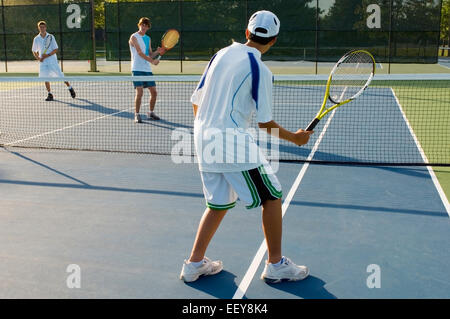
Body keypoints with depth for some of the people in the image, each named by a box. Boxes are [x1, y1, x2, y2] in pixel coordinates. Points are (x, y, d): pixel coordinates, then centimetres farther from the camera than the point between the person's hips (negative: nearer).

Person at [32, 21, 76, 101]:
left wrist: (47, 55, -18)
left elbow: (55, 49, -6)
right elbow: (34, 51, 11)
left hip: (53, 61, -2)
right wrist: (38, 58, -7)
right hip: (43, 62, 2)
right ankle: (49, 94, 10)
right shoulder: (36, 39, 3)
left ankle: (70, 88, 16)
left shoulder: (51, 37, -4)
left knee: (60, 76, -3)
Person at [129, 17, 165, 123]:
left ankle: (151, 113, 23)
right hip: (137, 69, -7)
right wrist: (152, 61, -23)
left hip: (147, 69, 7)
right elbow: (140, 53, -15)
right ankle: (137, 115, -4)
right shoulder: (134, 37, -4)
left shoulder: (148, 39, 17)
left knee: (154, 92, 6)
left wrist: (158, 52, -4)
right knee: (139, 92, -14)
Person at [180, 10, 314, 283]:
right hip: (232, 142, -7)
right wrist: (295, 137, 7)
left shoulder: (222, 54, 9)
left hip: (203, 138, 8)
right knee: (272, 197, 7)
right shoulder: (261, 71, -10)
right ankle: (276, 265, 15)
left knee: (218, 204, 20)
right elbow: (265, 122, -9)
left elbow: (196, 101, 12)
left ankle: (194, 263, 23)